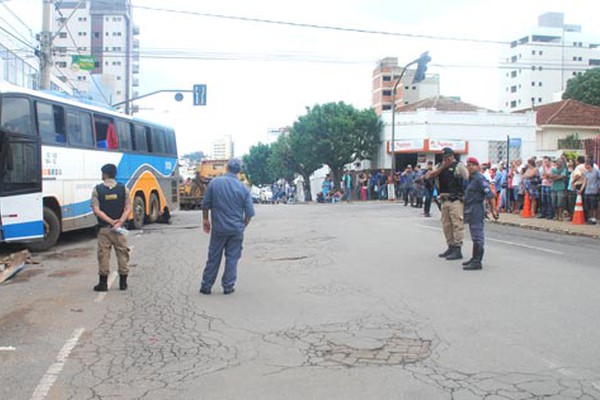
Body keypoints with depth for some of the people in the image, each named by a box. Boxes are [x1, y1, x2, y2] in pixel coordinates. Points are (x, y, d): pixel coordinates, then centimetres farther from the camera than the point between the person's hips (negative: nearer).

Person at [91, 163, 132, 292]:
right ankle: (123, 283, 13)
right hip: (120, 228, 1)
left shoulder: (97, 190, -4)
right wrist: (120, 222, -12)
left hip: (104, 228, -1)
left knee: (103, 255, 6)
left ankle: (103, 283, 11)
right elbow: (129, 208, -7)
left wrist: (110, 221, -11)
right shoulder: (123, 189, 0)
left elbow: (97, 211, -10)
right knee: (122, 254, 9)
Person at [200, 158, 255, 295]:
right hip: (236, 229, 0)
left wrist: (205, 219, 16)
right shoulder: (243, 188, -6)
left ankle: (206, 286, 17)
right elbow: (249, 212, -3)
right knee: (232, 258, 9)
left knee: (213, 257, 10)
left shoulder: (215, 182, -6)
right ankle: (228, 287, 13)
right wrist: (243, 225, 14)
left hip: (218, 227, 1)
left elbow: (205, 204, 0)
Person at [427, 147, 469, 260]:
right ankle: (451, 247, 22)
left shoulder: (459, 166, -3)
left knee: (457, 224, -10)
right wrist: (442, 167, -5)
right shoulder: (441, 166, 17)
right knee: (446, 224, 11)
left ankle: (457, 250, -10)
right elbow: (430, 176, 4)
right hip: (445, 200, 7)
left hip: (456, 200, -7)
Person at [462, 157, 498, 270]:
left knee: (477, 237, -9)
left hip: (477, 211, -10)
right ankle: (474, 258, 26)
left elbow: (490, 195, -19)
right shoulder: (470, 179, 16)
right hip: (471, 212, 10)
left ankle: (477, 262, -9)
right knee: (475, 237, 16)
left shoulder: (479, 178, -13)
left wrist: (493, 210, -21)